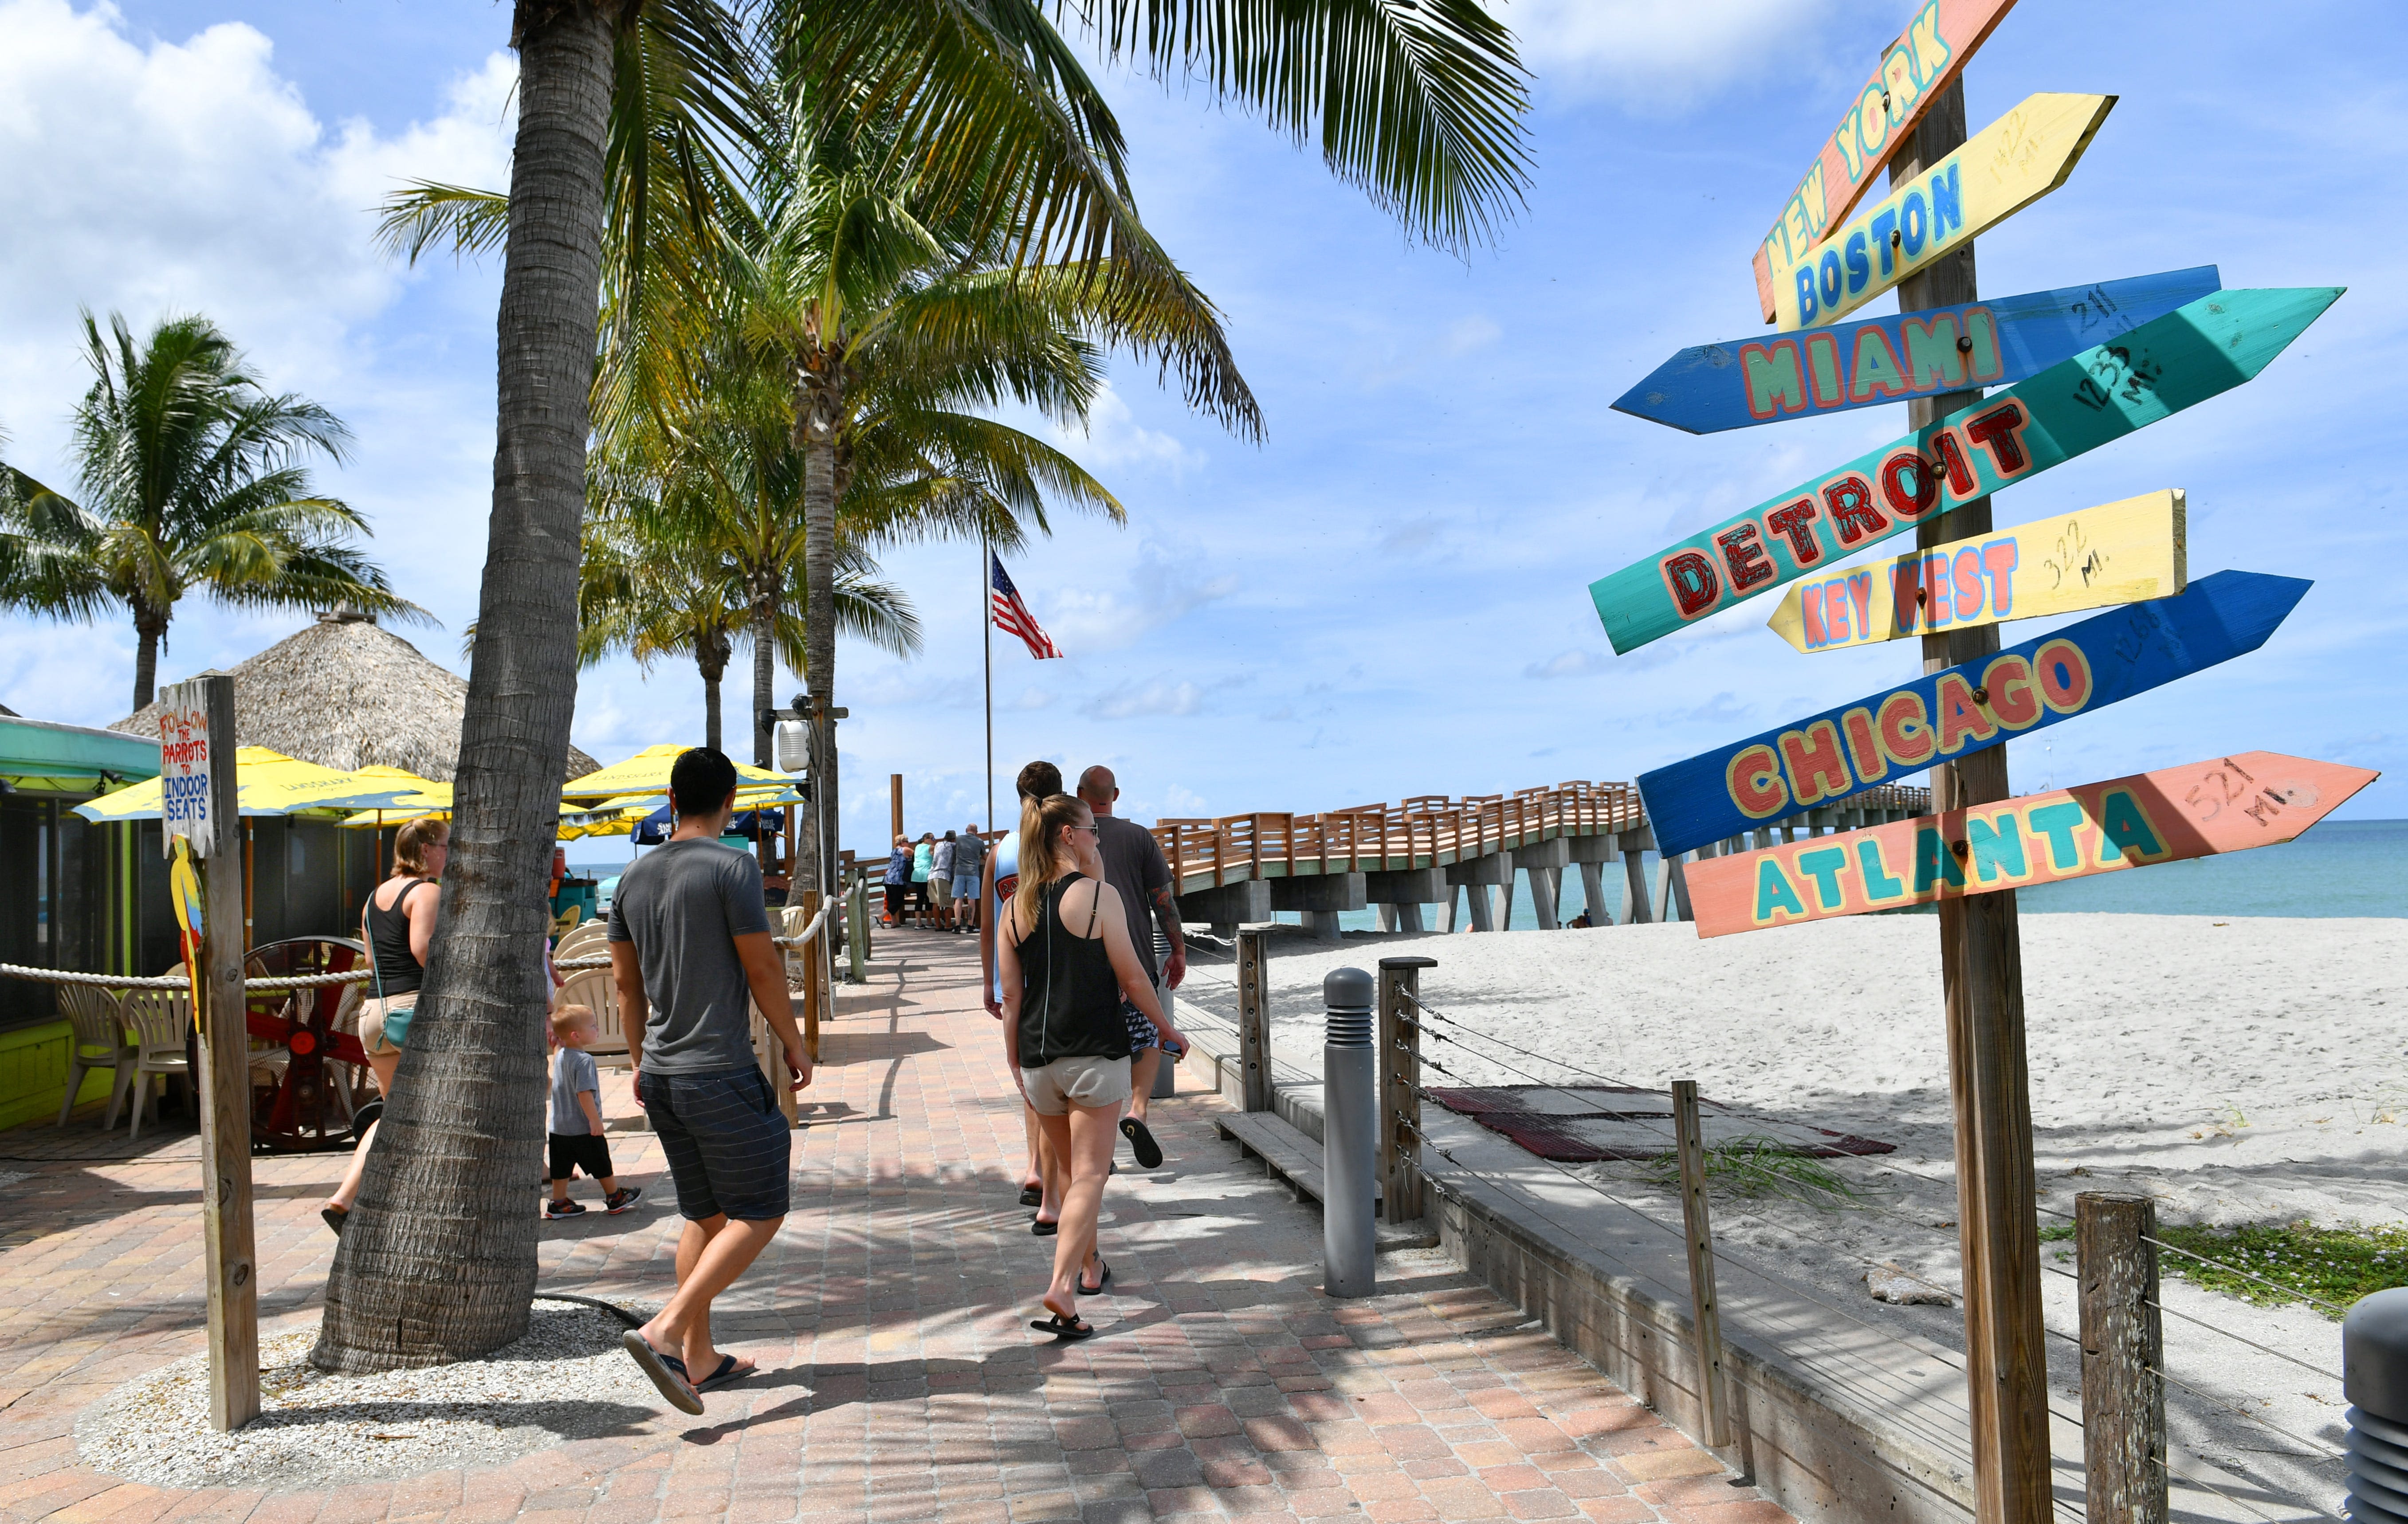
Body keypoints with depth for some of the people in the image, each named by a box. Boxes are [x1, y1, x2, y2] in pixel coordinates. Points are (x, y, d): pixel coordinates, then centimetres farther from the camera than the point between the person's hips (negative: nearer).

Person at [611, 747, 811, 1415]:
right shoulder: (732, 866, -13)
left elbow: (625, 977, 15)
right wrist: (794, 1044, 0)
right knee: (759, 1215, 0)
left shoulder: (636, 876, 9)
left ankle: (700, 1359, 20)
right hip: (721, 1072, -8)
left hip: (662, 1075, 8)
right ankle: (664, 1332, -11)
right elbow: (763, 966, -12)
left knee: (704, 1216, 17)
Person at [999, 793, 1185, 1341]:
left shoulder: (1015, 906, 5)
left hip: (1038, 1058, 5)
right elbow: (1131, 977, -6)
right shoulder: (1098, 895, -9)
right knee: (1090, 1175, -3)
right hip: (1095, 1053, -5)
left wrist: (1016, 1066, 15)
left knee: (1073, 1169, 21)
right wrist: (1165, 1026, 8)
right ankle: (1062, 1287, -17)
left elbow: (1011, 996, 7)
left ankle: (1089, 1267, 37)